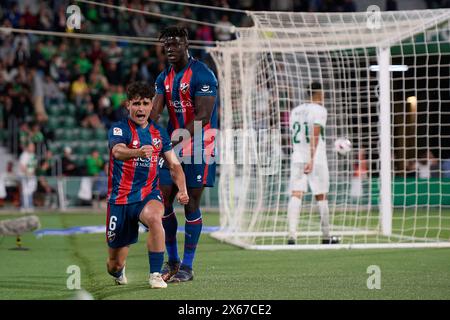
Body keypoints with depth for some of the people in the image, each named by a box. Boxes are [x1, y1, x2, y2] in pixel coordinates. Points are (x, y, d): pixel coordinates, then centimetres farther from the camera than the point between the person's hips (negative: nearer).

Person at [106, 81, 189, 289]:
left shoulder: (159, 133, 8)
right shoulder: (119, 129, -7)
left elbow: (174, 165, 12)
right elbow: (118, 151, -29)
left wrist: (182, 190, -7)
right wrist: (138, 152, -51)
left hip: (149, 195, 2)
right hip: (120, 198, -2)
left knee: (153, 217, -38)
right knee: (115, 266, 5)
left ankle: (156, 274, -26)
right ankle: (119, 272, 45)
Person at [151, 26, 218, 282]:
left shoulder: (202, 74, -12)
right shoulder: (164, 78, 11)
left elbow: (203, 116, -18)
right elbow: (154, 113, 4)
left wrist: (178, 136, -27)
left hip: (199, 146, -7)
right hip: (173, 146, 7)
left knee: (191, 205, -3)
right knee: (163, 202, 3)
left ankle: (187, 266, 4)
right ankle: (173, 260, 18)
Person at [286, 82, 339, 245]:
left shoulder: (295, 110, 14)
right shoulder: (319, 110, -5)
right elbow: (315, 134, -16)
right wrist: (312, 159, -22)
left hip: (297, 158, 4)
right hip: (316, 159, -4)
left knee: (295, 195, -5)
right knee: (321, 197, 7)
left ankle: (292, 235, -19)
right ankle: (326, 236, 17)